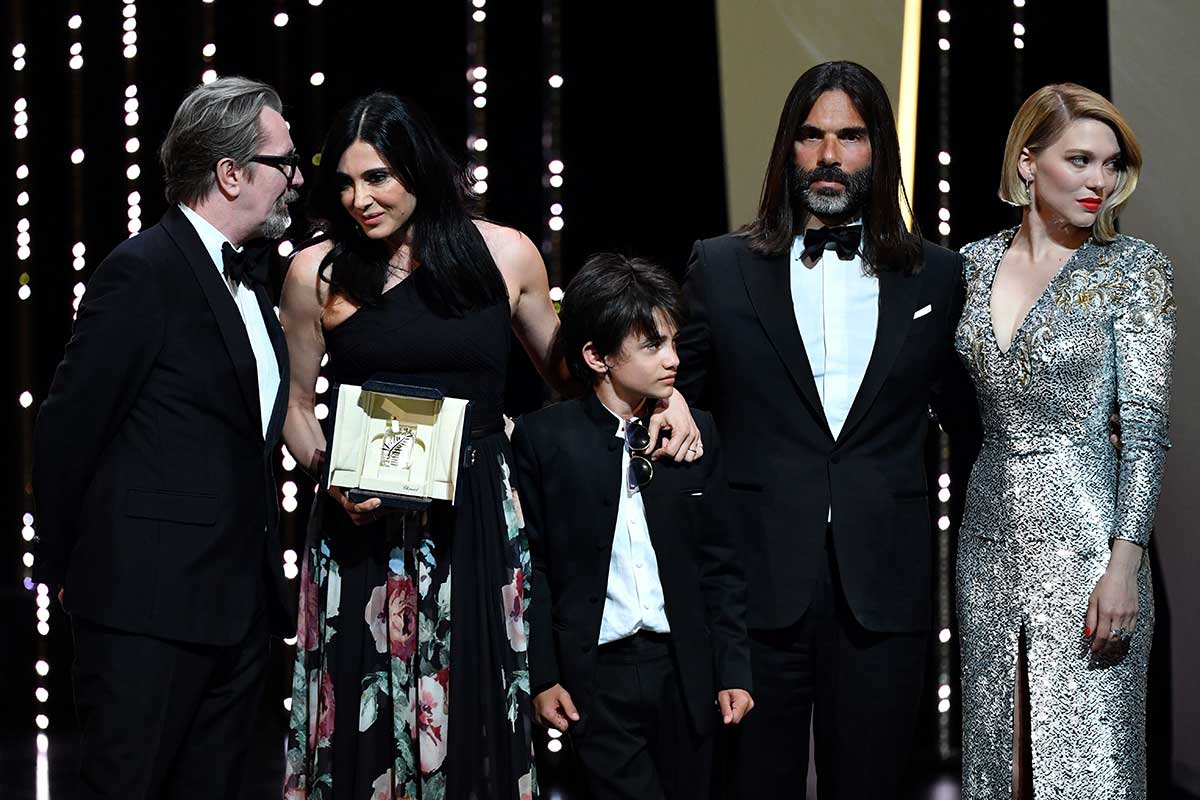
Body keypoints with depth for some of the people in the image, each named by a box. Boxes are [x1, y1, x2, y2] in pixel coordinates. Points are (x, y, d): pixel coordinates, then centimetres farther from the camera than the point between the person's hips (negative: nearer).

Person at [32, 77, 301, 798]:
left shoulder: (250, 276, 15)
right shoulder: (142, 272, -13)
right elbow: (67, 431, -12)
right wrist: (62, 568, -3)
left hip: (241, 603, 8)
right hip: (150, 606, -8)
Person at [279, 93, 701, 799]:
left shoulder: (506, 255, 1)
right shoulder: (318, 274, 0)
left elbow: (564, 369, 15)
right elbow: (296, 406, 10)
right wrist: (331, 470, -9)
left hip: (477, 523, 1)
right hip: (365, 527, -1)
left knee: (473, 716, 5)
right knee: (368, 720, 3)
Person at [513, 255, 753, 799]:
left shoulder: (696, 434, 5)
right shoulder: (543, 438, -3)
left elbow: (720, 563, 8)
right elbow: (530, 565, -2)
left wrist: (733, 671, 4)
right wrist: (542, 677, -5)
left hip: (684, 670, 3)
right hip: (596, 674, -3)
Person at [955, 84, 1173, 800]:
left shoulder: (1134, 269, -5)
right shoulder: (976, 263, 8)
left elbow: (1147, 427, -10)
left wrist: (1125, 564, -17)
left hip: (1084, 531, -4)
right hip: (991, 527, 5)